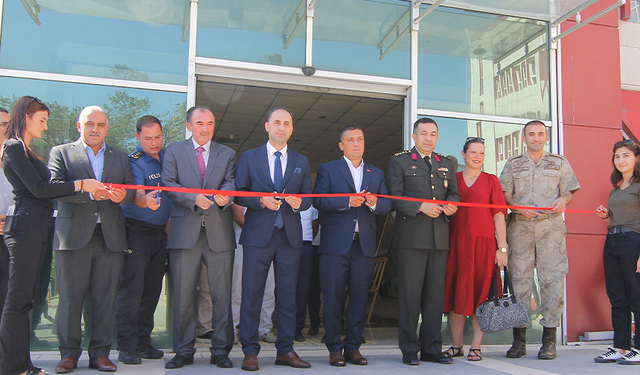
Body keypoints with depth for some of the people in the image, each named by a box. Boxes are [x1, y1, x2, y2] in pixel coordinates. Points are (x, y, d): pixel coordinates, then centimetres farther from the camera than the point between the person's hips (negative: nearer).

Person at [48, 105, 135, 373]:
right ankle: (69, 353, 13)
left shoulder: (121, 158, 19)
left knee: (106, 298, 3)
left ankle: (100, 353, 12)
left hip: (110, 237, 2)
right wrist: (89, 192, -19)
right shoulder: (61, 153, 10)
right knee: (70, 296, 1)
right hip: (73, 234, -2)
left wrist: (122, 195, -15)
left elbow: (131, 190, 9)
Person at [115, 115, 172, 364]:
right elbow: (137, 195, -22)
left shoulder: (168, 157, 11)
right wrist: (145, 200, -45)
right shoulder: (134, 161, -8)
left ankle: (143, 342, 17)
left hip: (160, 232, 6)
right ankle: (127, 346, -1)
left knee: (152, 289, 8)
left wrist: (170, 220, 12)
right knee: (131, 289, -7)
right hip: (137, 231, -6)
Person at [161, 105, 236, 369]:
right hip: (184, 232, -1)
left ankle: (221, 350, 12)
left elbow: (230, 181, 2)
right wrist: (194, 199, -16)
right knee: (183, 295, 3)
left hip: (219, 232, 1)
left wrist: (225, 194, -21)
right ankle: (184, 351, 15)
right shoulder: (174, 151, 11)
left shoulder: (227, 154, 16)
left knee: (222, 294, 2)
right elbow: (169, 184, 0)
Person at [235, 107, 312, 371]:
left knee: (288, 295, 6)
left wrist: (298, 202, -10)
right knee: (252, 293, -1)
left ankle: (286, 350, 15)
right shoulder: (249, 157, 8)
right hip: (258, 235, -2)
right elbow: (238, 193, 3)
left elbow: (308, 198, 13)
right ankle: (250, 352, 8)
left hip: (290, 235, 2)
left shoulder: (302, 162, 15)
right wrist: (261, 201, -13)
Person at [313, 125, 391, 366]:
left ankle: (353, 347, 16)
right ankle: (334, 348, 10)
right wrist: (347, 202, -17)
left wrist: (375, 203, -14)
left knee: (360, 298, 5)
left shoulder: (377, 174, 18)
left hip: (365, 245, 3)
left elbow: (387, 205, 8)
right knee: (333, 297, 0)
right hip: (336, 244, -3)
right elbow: (318, 200, -6)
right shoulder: (327, 169, 8)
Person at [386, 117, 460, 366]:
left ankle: (431, 347, 16)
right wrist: (420, 207, -14)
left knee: (436, 292, 6)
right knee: (410, 293, -2)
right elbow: (394, 196, -3)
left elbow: (453, 193, 20)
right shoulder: (400, 161, 6)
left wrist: (451, 205, -3)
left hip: (440, 236, 5)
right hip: (411, 236, -4)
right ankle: (409, 349, 8)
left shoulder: (446, 163, 20)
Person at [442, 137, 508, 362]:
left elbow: (499, 216, 2)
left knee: (480, 293, 1)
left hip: (483, 243, -1)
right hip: (456, 243, 1)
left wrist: (502, 248, -4)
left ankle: (476, 346, 10)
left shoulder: (491, 181, 8)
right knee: (456, 292, 3)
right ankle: (456, 345, 13)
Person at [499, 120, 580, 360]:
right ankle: (519, 338, 1)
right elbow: (505, 195, 10)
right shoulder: (512, 164, 16)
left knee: (553, 279, -8)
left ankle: (549, 339, -2)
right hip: (520, 226, 0)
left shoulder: (559, 162, 16)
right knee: (519, 279, -4)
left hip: (551, 226, 0)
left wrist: (563, 200, -9)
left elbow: (569, 192, 14)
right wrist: (519, 207, -10)